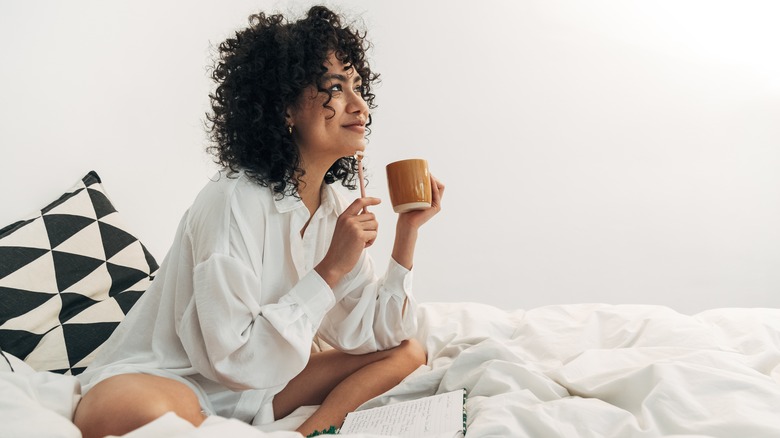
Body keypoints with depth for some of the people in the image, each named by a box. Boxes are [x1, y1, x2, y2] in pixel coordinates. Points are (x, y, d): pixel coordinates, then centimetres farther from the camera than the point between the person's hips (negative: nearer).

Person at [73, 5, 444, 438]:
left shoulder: (333, 208, 0)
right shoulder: (233, 202, -23)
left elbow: (373, 335, 0)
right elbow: (237, 360, -25)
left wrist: (407, 231, -8)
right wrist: (329, 271, -23)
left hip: (252, 390, 7)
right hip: (168, 379, -7)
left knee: (407, 353, 1)